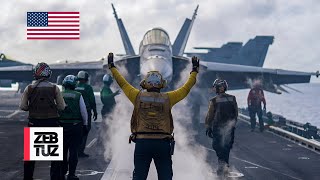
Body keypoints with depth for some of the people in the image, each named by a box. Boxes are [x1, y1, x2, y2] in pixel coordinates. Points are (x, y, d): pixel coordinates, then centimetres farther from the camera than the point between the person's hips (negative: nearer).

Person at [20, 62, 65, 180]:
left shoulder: (29, 88, -4)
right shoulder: (54, 88, -6)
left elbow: (22, 106, -2)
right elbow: (62, 107, -2)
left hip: (34, 122, 1)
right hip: (52, 122, -1)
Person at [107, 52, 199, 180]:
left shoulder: (138, 97, 2)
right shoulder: (167, 98, 1)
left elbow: (123, 83, 15)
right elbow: (186, 88, 12)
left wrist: (112, 67, 29)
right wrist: (195, 70, 27)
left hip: (142, 142, 1)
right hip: (163, 143, 0)